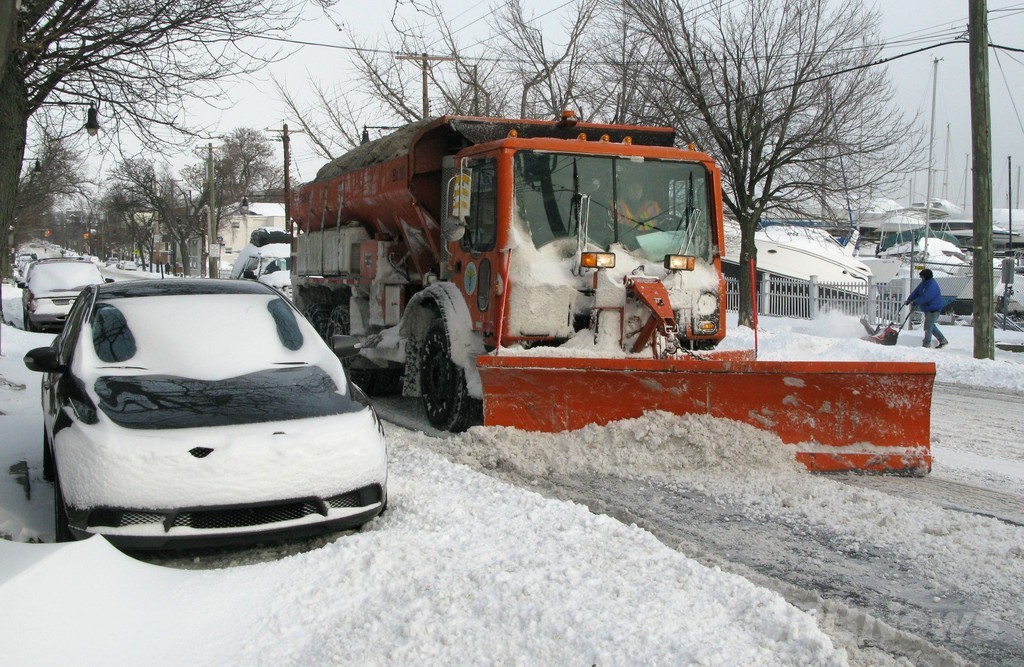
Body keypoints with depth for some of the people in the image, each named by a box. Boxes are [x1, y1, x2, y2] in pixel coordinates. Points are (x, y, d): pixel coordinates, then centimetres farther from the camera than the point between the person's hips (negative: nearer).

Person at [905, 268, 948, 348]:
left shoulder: (932, 285, -22)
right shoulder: (924, 284, 10)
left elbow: (926, 298, -29)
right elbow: (916, 292, 10)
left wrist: (915, 303, -25)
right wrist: (908, 300, -1)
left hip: (933, 310, -10)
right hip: (927, 309, 10)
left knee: (928, 326, -7)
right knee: (931, 325, 18)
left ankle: (927, 344, 1)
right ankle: (943, 340, 28)